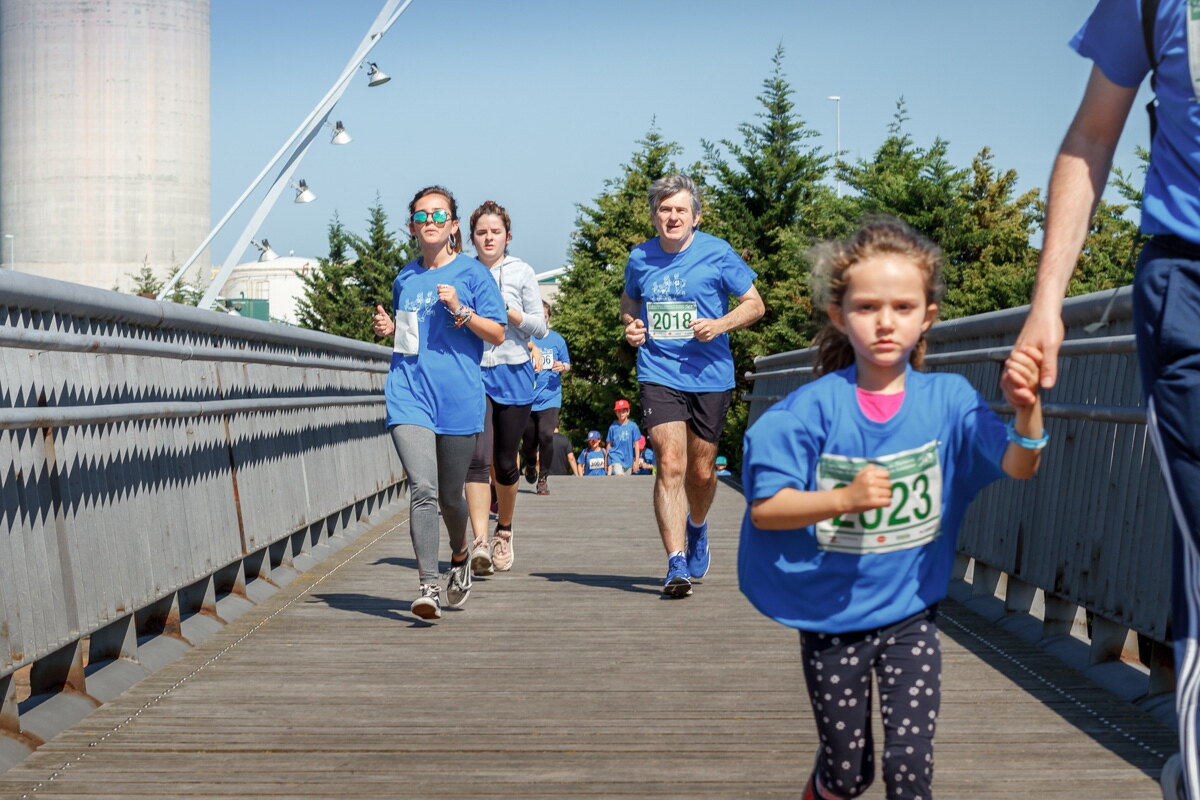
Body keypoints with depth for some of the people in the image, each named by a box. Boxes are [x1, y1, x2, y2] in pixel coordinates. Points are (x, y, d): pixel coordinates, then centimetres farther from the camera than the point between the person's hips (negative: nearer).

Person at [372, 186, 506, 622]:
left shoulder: (472, 272, 2)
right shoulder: (405, 279, 13)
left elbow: (497, 333, 1)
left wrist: (459, 310, -13)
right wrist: (390, 329, 5)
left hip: (458, 397, -1)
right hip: (409, 393, 2)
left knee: (449, 495, 10)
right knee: (422, 489, -15)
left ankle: (459, 557, 41)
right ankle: (428, 587, -16)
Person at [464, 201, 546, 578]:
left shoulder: (521, 272, 4)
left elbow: (540, 327, 2)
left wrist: (507, 310, -12)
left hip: (513, 373, 0)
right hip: (473, 373, 0)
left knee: (505, 461, 9)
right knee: (477, 457, -16)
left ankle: (504, 532, 31)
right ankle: (480, 541, -23)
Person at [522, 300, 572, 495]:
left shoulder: (557, 339, 4)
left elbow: (567, 365, 12)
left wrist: (563, 367, -10)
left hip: (550, 397, 0)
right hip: (527, 397, 0)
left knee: (546, 434, -19)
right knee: (529, 441, 8)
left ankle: (544, 477, -1)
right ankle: (530, 465, 43)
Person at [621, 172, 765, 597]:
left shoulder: (717, 253, -4)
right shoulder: (640, 258, 4)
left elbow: (754, 303, 3)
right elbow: (629, 299, 24)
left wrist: (720, 324, -15)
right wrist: (630, 324, 2)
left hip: (709, 375, 0)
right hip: (659, 374, 0)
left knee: (701, 472, 10)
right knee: (670, 465, -14)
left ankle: (697, 528, 43)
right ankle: (677, 565, -14)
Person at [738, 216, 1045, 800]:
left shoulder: (947, 399, -7)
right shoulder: (815, 408, -13)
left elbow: (1018, 466, -17)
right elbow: (764, 508, -16)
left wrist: (1026, 407, -37)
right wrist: (844, 498, -31)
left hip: (910, 616, 1)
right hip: (831, 619, -1)